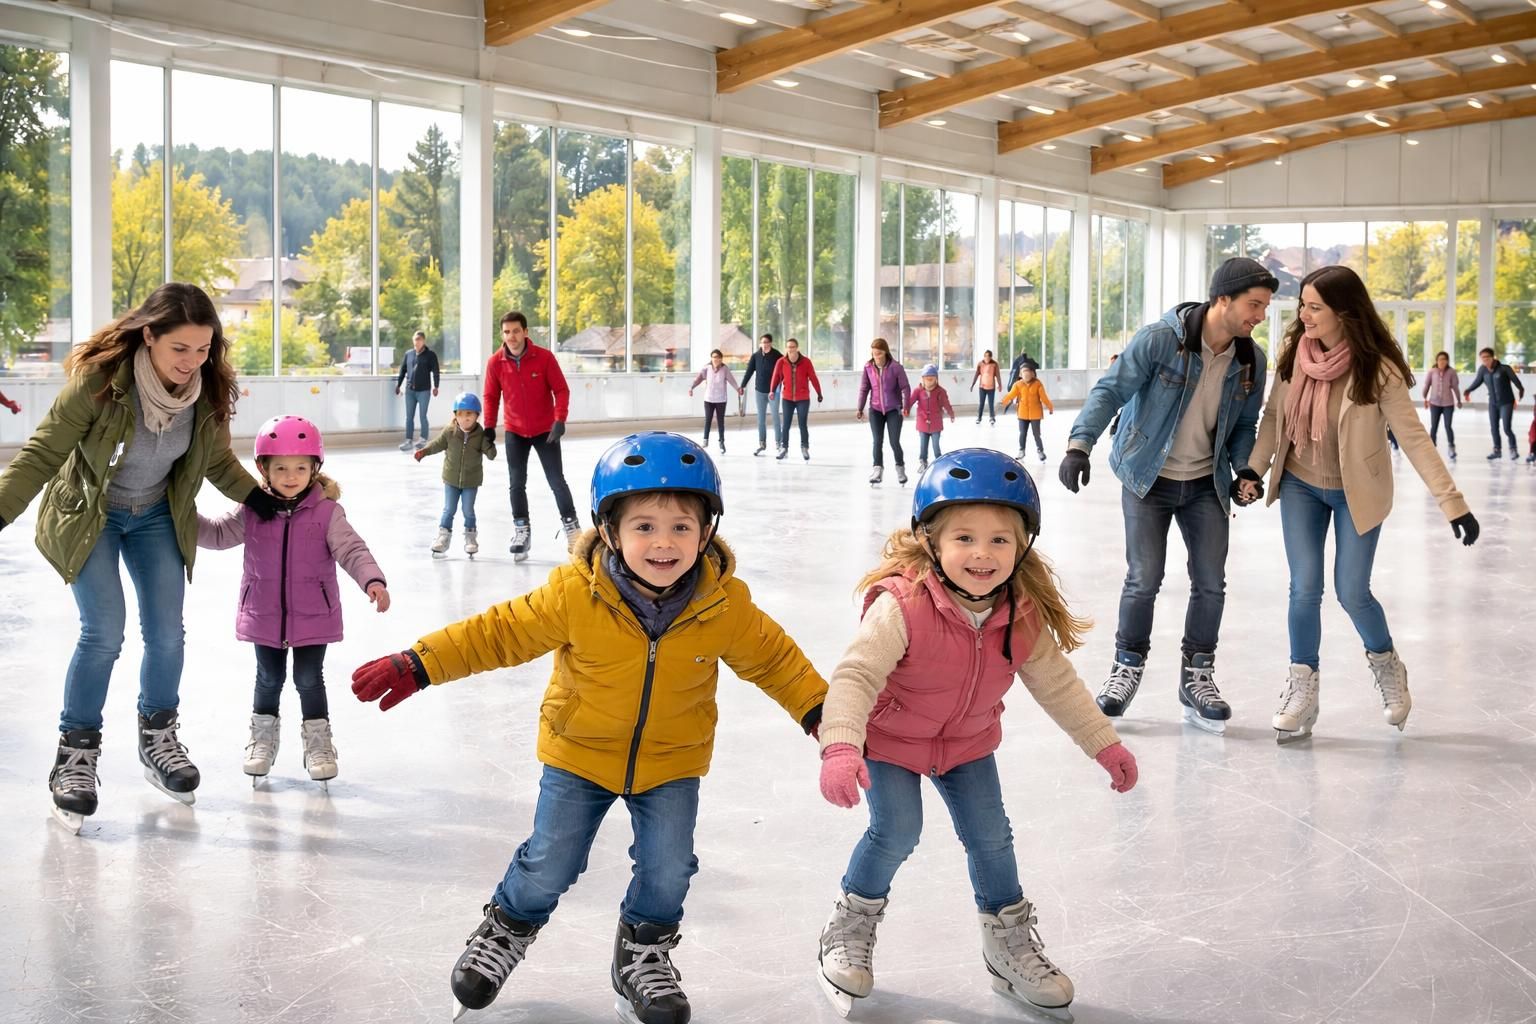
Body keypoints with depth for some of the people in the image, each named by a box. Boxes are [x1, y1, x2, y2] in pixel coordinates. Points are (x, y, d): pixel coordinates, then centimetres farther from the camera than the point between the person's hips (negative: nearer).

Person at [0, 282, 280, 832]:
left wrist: (258, 498, -6)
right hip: (89, 516, -4)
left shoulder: (207, 389, -18)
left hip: (158, 516, 4)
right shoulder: (98, 379, -31)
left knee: (166, 633, 2)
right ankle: (76, 754, 3)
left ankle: (158, 738, 25)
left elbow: (218, 460, 1)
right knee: (103, 632, -14)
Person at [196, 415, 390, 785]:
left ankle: (318, 742, 20)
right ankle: (263, 738, 33)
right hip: (264, 615, 2)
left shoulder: (326, 512, -11)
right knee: (269, 678, 15)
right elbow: (217, 534, 6)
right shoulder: (253, 512, -5)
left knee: (309, 679, 5)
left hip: (312, 616, -2)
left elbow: (352, 550, -16)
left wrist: (373, 580, -31)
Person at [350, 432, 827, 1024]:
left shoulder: (725, 604, -19)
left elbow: (772, 658, -2)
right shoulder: (575, 595, -24)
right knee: (548, 864, 5)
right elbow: (500, 632, -16)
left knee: (668, 869, -1)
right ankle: (507, 931, 37)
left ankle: (644, 954, 30)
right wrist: (416, 667, -18)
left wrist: (819, 710, 0)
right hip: (579, 754, -1)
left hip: (671, 762, 1)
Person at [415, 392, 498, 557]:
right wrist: (424, 451, -7)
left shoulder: (480, 435, -15)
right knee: (449, 510, 7)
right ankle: (443, 536, 19)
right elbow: (439, 443, 3)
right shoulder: (450, 432, -12)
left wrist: (489, 445, -33)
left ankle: (470, 537, 22)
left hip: (471, 481, -1)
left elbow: (491, 455, -13)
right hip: (451, 479, 1)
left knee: (468, 511, 6)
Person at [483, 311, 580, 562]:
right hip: (514, 432, 2)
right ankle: (521, 530, 14)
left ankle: (571, 525, 14)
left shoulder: (544, 357, -15)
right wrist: (489, 426, -5)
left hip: (546, 431, -2)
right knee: (516, 484, 4)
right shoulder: (495, 362, -9)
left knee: (556, 481, 0)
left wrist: (559, 420, -20)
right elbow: (491, 397, 1)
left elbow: (561, 390, -11)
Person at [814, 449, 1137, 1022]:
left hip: (968, 741, 5)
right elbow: (856, 675, -39)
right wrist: (840, 747, -52)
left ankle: (1010, 943, 28)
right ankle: (850, 927, 14)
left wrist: (1103, 743, 2)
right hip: (890, 738, -4)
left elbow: (1056, 683, -2)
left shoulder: (1023, 615, -18)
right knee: (896, 832, -14)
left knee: (991, 836, 5)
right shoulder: (903, 605, -35)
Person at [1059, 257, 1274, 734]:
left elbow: (1245, 423, 9)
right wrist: (1079, 445, -29)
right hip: (1148, 478, -4)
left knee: (1210, 583, 2)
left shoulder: (1252, 359, -4)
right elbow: (1110, 390, -18)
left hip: (1206, 483, 4)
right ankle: (1127, 667, 17)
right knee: (1144, 579, -5)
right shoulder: (1160, 339, -20)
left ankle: (1197, 676, 18)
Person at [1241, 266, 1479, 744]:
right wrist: (1255, 468, -7)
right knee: (1304, 589, -1)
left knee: (1352, 592, 1)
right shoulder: (1295, 354, -11)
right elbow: (1274, 415, 3)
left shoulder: (1377, 369, -22)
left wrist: (1453, 502, -24)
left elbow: (1414, 437, -21)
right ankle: (1302, 690, 14)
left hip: (1356, 492, -3)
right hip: (1299, 486, 3)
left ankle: (1386, 663, 32)